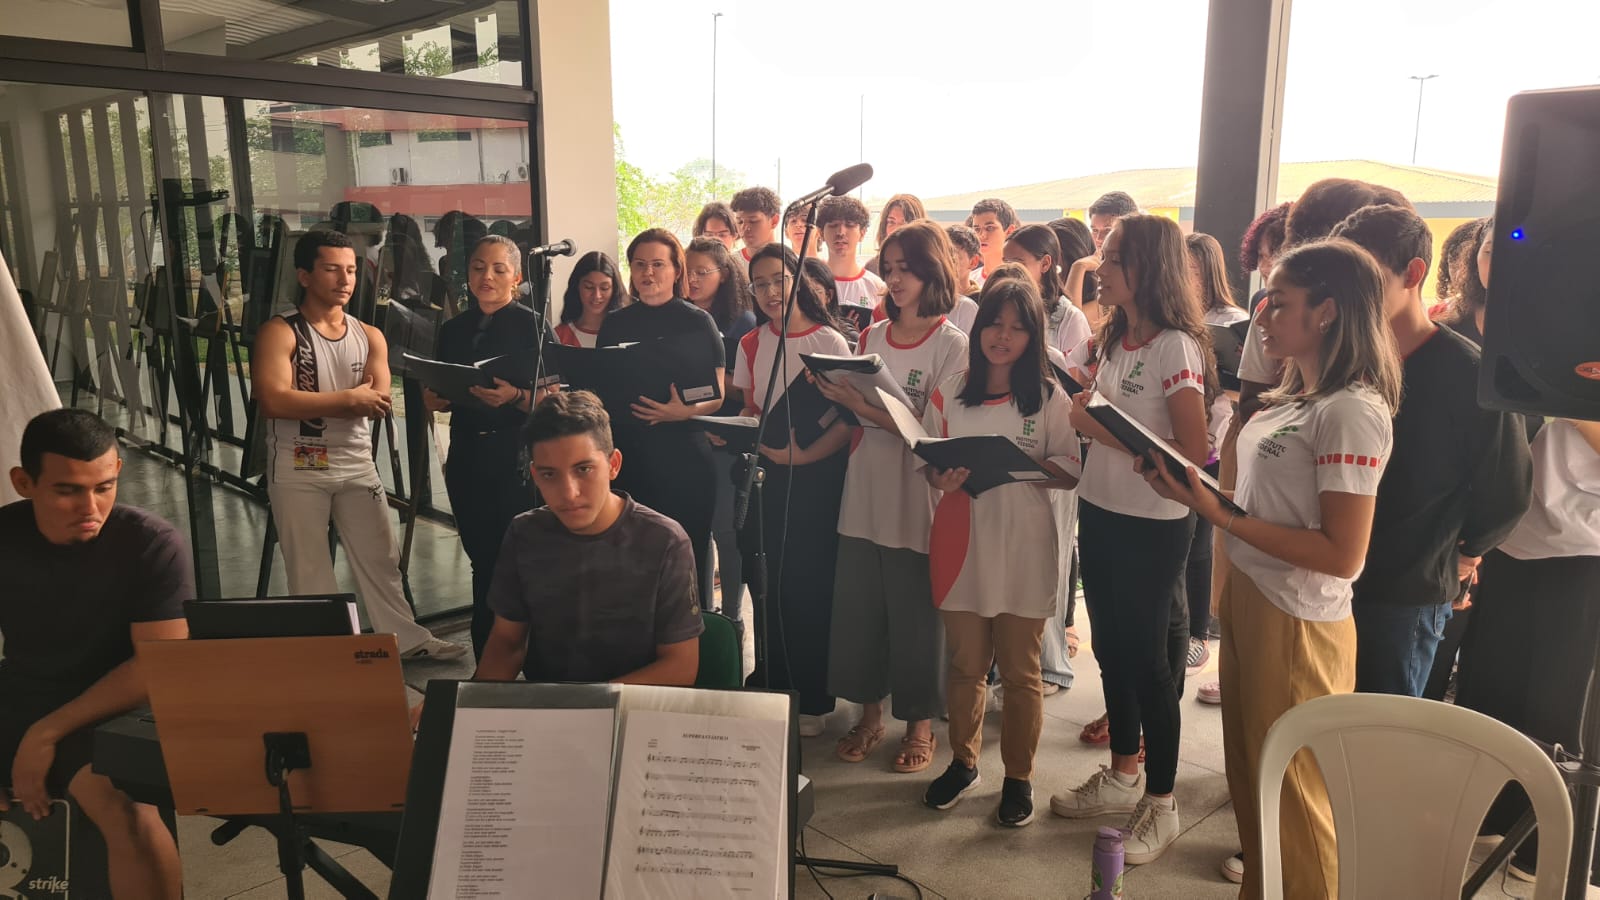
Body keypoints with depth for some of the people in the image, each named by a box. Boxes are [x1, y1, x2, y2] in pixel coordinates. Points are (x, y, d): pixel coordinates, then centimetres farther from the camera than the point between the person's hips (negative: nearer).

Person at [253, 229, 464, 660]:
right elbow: (274, 401, -21)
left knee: (381, 558, 11)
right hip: (298, 469, -4)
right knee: (309, 568, 6)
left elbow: (380, 403, -4)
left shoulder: (370, 336, 6)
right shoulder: (280, 332, -8)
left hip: (357, 464, 4)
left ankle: (407, 638, 21)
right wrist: (349, 399, -18)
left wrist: (314, 403, -17)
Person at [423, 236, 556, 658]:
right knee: (484, 564, 12)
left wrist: (515, 397, -26)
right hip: (467, 461, 5)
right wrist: (434, 399, -2)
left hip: (519, 462, -5)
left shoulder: (533, 326, -4)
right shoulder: (453, 329, 11)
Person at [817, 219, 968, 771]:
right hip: (864, 497, 5)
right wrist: (837, 396, -8)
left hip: (917, 503, -5)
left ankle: (920, 724, 26)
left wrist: (866, 407, -24)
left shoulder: (951, 344, -7)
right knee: (858, 610, 11)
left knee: (915, 616, 7)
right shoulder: (871, 337, 8)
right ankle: (869, 715, 30)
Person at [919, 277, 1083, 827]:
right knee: (965, 666, 13)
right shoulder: (948, 394, 5)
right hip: (962, 545, 2)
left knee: (1020, 671, 8)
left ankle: (1019, 777, 26)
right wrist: (945, 477, -15)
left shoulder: (1050, 398, 0)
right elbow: (927, 465, 8)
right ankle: (963, 763, 33)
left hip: (1024, 549, -2)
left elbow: (1070, 472, -2)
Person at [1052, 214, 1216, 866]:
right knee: (1111, 647, 18)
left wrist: (1106, 430, -21)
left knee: (1148, 658, 4)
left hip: (1153, 526, -7)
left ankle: (1160, 804, 22)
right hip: (1100, 515, 8)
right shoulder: (1114, 338, 6)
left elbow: (1193, 455, -20)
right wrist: (1085, 413, -5)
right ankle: (1123, 775, 36)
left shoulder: (1176, 347, -16)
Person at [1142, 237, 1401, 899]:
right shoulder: (1291, 399, 9)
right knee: (1247, 773, 22)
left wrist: (1218, 516, -24)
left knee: (1290, 792, 8)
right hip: (1246, 596, 9)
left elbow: (1343, 554, -22)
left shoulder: (1352, 411, -18)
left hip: (1297, 623, -9)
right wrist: (1193, 489, -4)